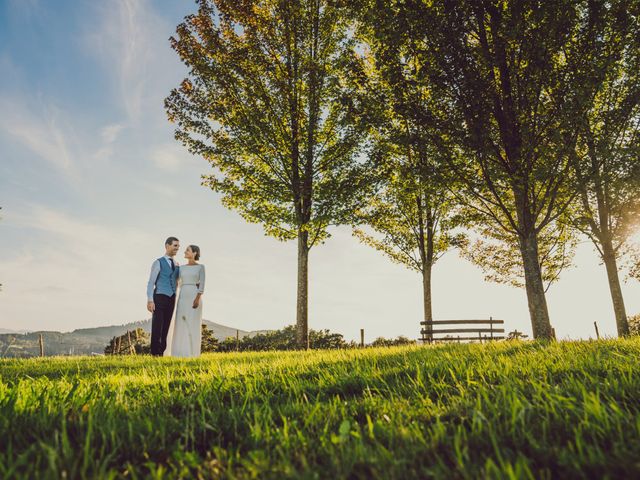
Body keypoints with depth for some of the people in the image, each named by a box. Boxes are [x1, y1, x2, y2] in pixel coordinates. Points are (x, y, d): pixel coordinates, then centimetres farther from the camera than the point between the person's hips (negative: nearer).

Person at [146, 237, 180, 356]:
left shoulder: (176, 265, 15)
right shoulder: (158, 263, -2)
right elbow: (151, 283, -6)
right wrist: (150, 301, -15)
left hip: (171, 299, 5)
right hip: (160, 298, -5)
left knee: (166, 327, 6)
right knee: (157, 327, -5)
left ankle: (161, 352, 11)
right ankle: (154, 353, 1)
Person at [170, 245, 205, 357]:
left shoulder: (201, 267, 1)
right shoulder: (182, 268, 16)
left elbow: (202, 284, -8)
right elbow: (176, 282, 21)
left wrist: (198, 299, -18)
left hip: (194, 297, -5)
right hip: (183, 297, 5)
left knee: (193, 325, -6)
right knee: (181, 325, 1)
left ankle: (192, 353, 0)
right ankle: (181, 352, 7)